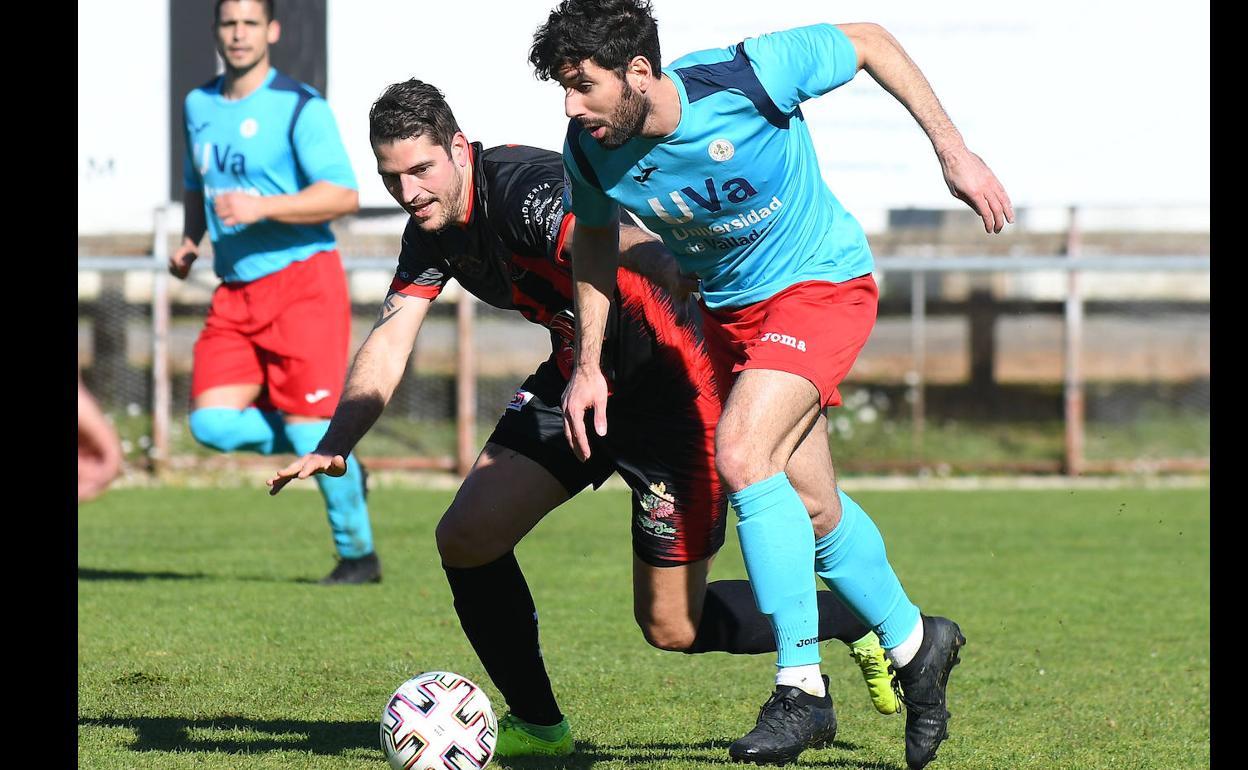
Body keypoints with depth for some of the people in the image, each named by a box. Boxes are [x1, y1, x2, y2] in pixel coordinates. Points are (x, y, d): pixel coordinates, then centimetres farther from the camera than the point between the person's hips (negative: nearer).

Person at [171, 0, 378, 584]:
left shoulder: (299, 108, -8)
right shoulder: (199, 106, 13)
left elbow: (344, 195, -16)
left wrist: (261, 207, -26)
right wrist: (189, 242, 10)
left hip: (301, 279, -6)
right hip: (235, 293, 6)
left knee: (307, 425, -9)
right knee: (211, 424, -8)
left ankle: (358, 554, 7)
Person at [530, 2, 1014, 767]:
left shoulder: (747, 77, -30)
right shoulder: (591, 152, -15)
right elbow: (595, 237, 8)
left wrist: (954, 152, -12)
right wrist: (587, 365, 0)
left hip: (821, 282, -6)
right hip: (731, 310, 6)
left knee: (741, 454, -24)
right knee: (812, 505, 10)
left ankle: (802, 688, -18)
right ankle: (915, 643, 34)